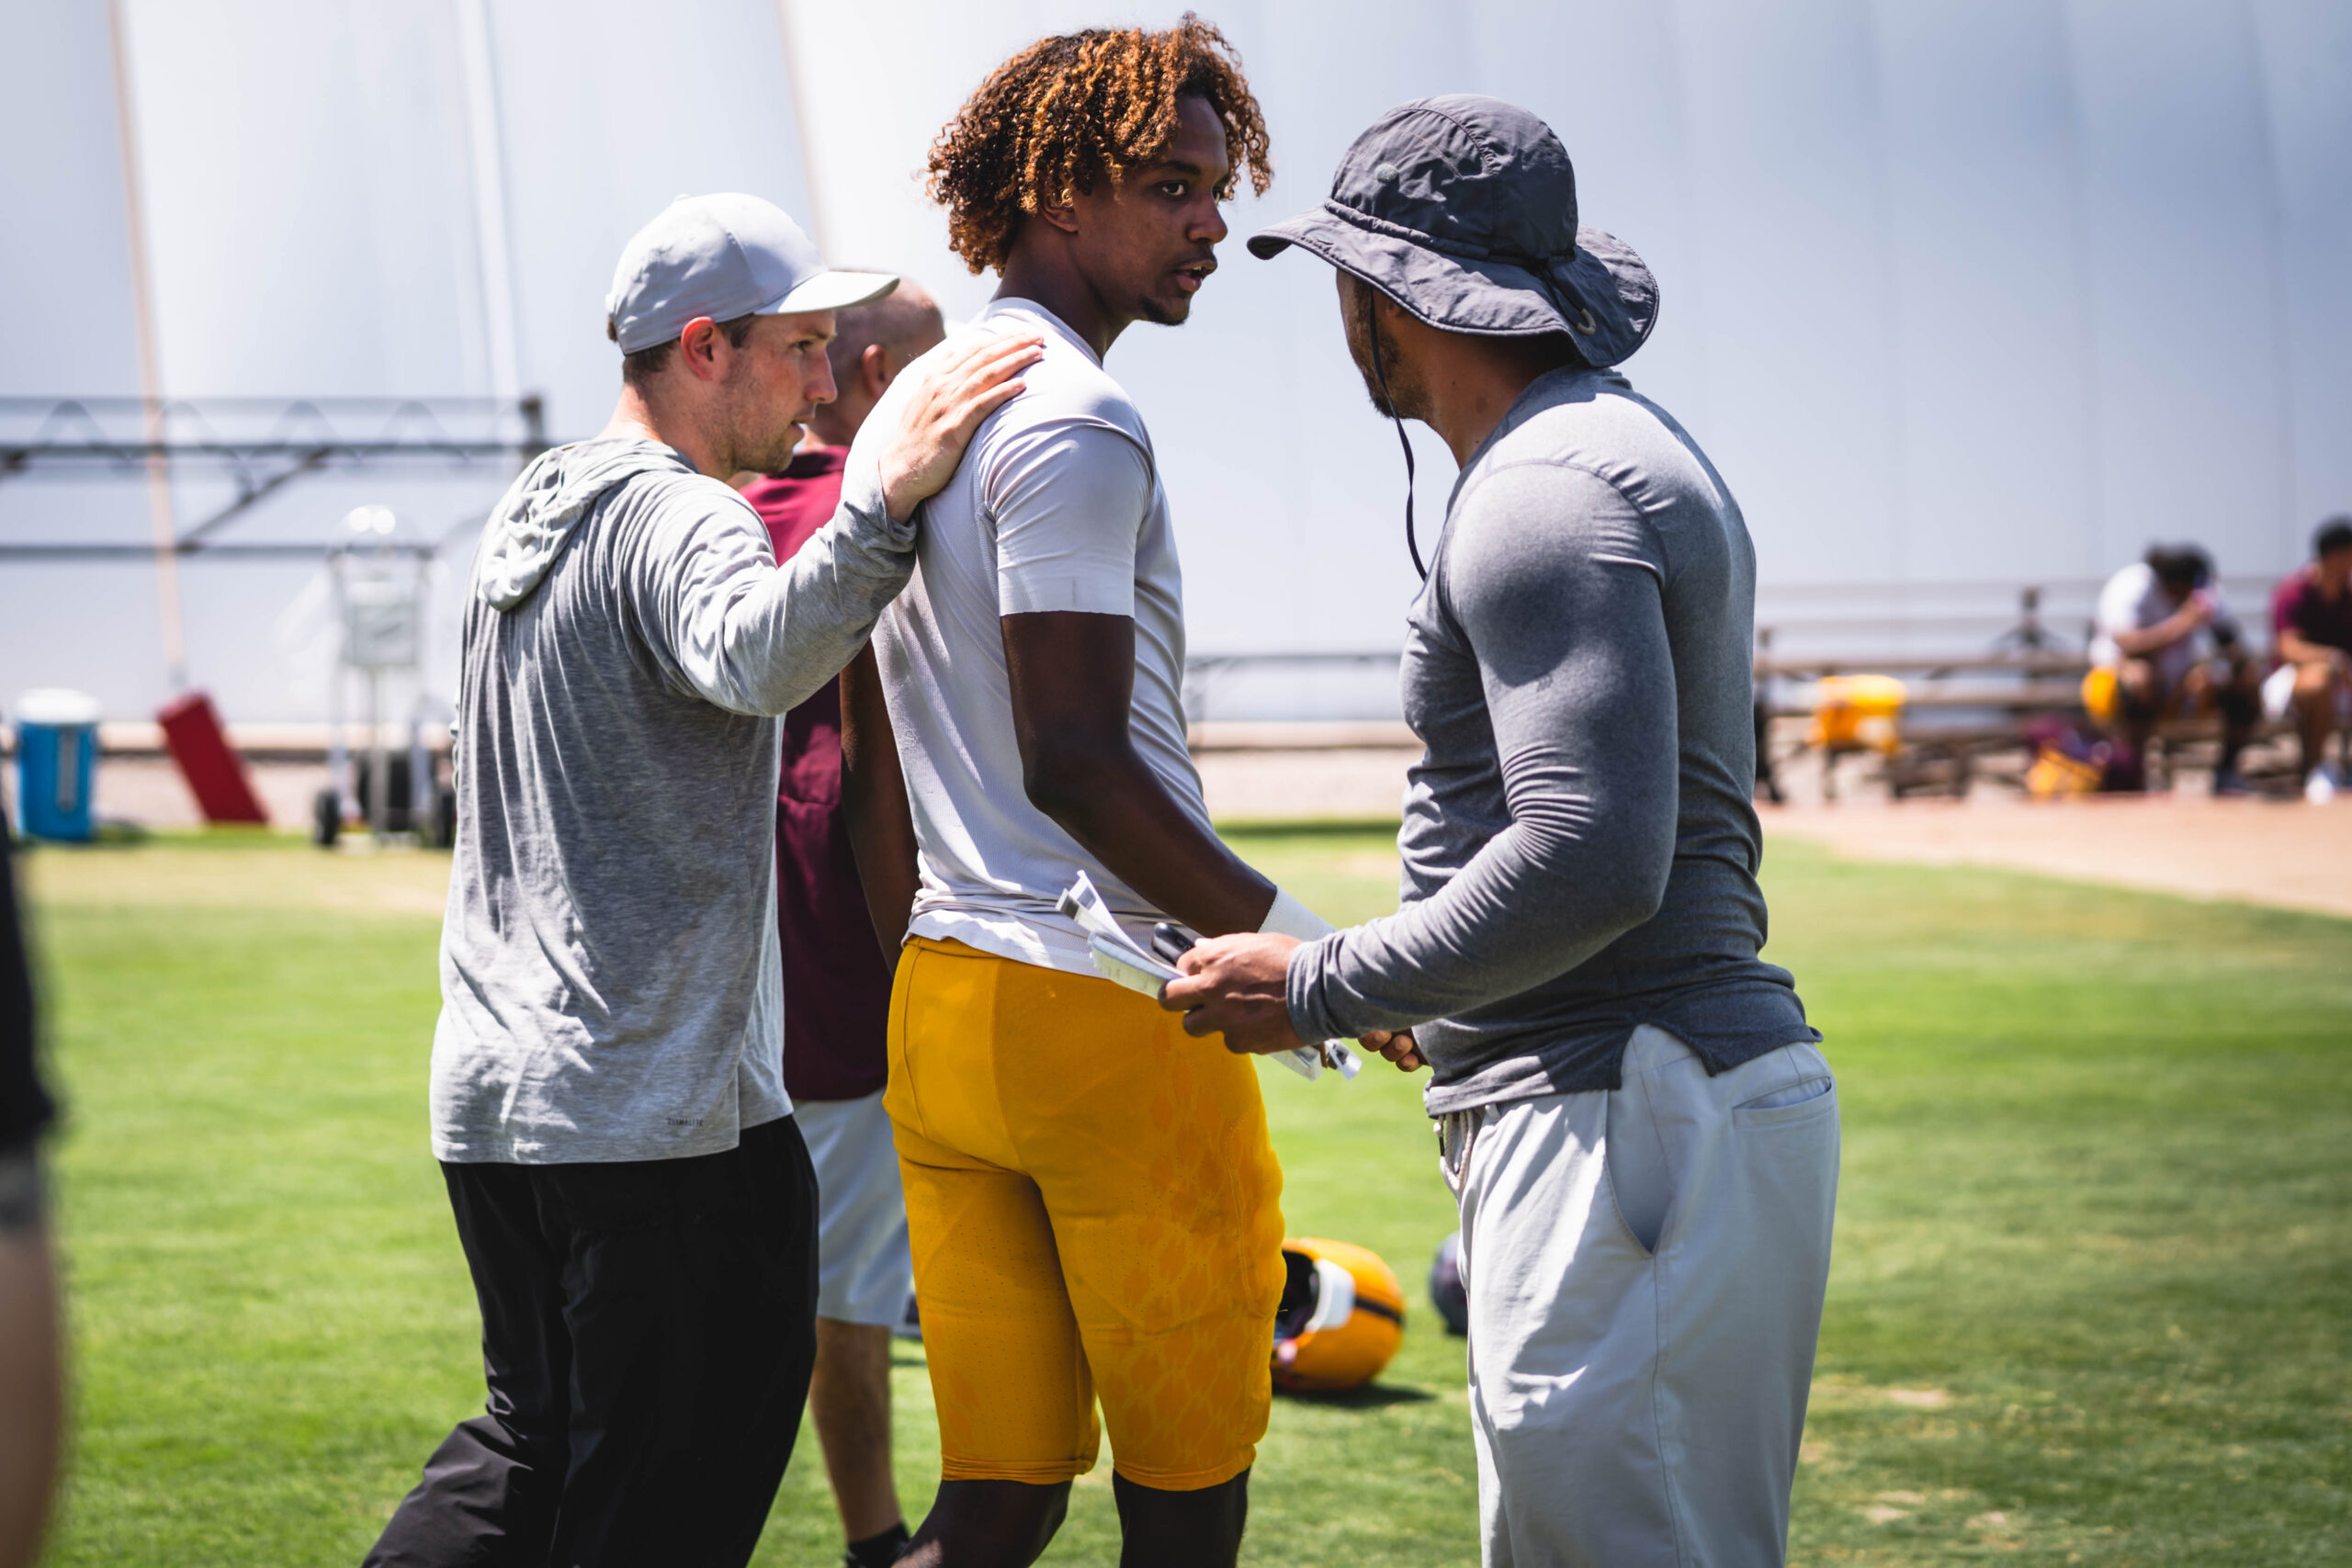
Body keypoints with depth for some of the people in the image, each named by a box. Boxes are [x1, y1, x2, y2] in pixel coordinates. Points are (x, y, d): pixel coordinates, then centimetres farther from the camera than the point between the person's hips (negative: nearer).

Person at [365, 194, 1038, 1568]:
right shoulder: (680, 518, -14)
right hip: (666, 1104, -9)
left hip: (491, 1092, 9)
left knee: (533, 1442, 20)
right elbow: (752, 664, -36)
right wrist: (885, 500, -45)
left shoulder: (533, 512, 16)